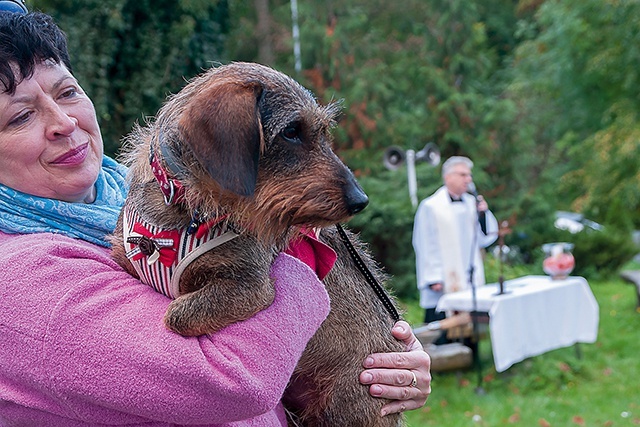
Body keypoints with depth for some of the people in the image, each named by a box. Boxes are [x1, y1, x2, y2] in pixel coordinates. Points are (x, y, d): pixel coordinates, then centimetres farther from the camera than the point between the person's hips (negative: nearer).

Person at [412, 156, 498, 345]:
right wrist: (433, 279, -12)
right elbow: (426, 246, -8)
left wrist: (483, 213, -4)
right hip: (443, 287, -5)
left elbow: (485, 239, 11)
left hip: (470, 284, 6)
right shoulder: (430, 207, -6)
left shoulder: (471, 203, 10)